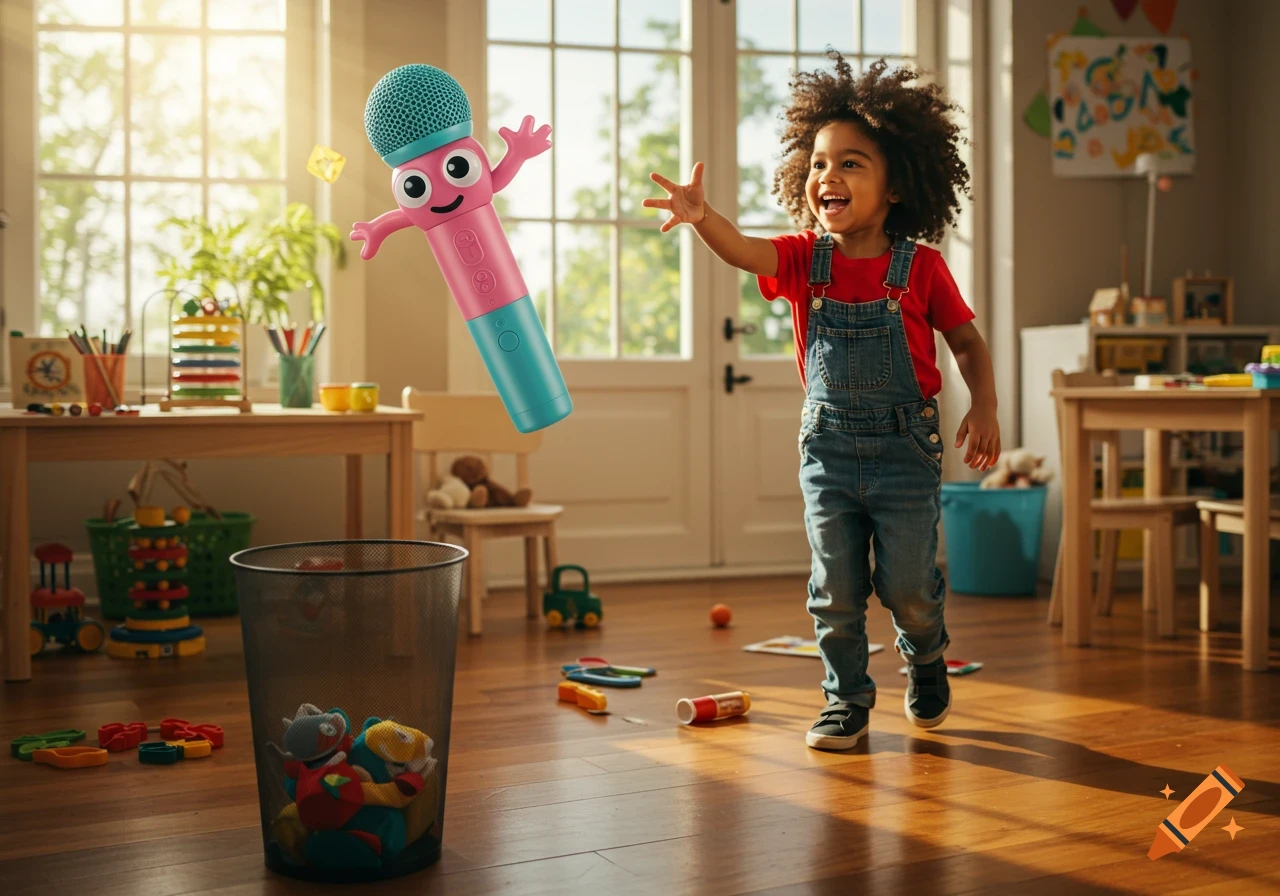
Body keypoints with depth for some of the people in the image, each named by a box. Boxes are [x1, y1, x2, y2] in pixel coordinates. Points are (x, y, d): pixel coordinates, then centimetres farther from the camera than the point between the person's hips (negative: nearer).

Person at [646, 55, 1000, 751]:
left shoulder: (920, 268, -7)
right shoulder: (803, 259, -4)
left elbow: (967, 341, 5)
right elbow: (744, 251, -25)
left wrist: (983, 408, -9)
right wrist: (703, 217, -45)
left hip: (905, 446, -2)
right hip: (827, 445, 2)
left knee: (908, 584, 6)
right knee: (835, 588, 7)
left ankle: (925, 657, 38)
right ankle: (847, 697, 25)